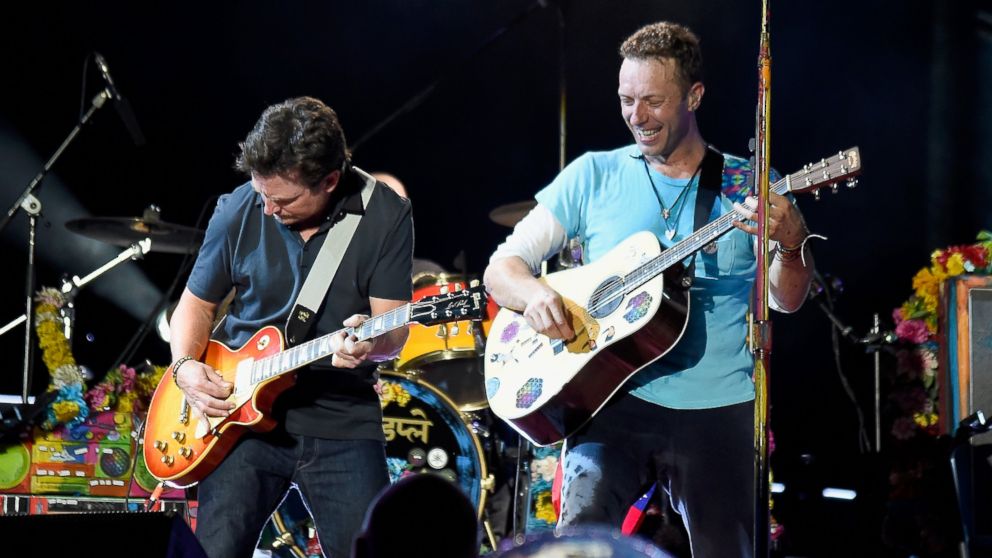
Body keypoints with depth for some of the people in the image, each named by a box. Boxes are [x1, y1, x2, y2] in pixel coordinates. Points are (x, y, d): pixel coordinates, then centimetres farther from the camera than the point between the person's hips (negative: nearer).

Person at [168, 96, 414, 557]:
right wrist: (187, 367, -8)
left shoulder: (385, 216, -7)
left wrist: (372, 342, -31)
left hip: (342, 420, -1)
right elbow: (196, 304, 10)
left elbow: (394, 328, -8)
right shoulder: (238, 212, -2)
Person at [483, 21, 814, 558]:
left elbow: (786, 300, 3)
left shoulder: (748, 187, 6)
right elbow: (502, 266, 6)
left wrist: (791, 243, -18)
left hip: (719, 412, 1)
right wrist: (533, 293, -17)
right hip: (614, 398, -1)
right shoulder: (593, 176, 6)